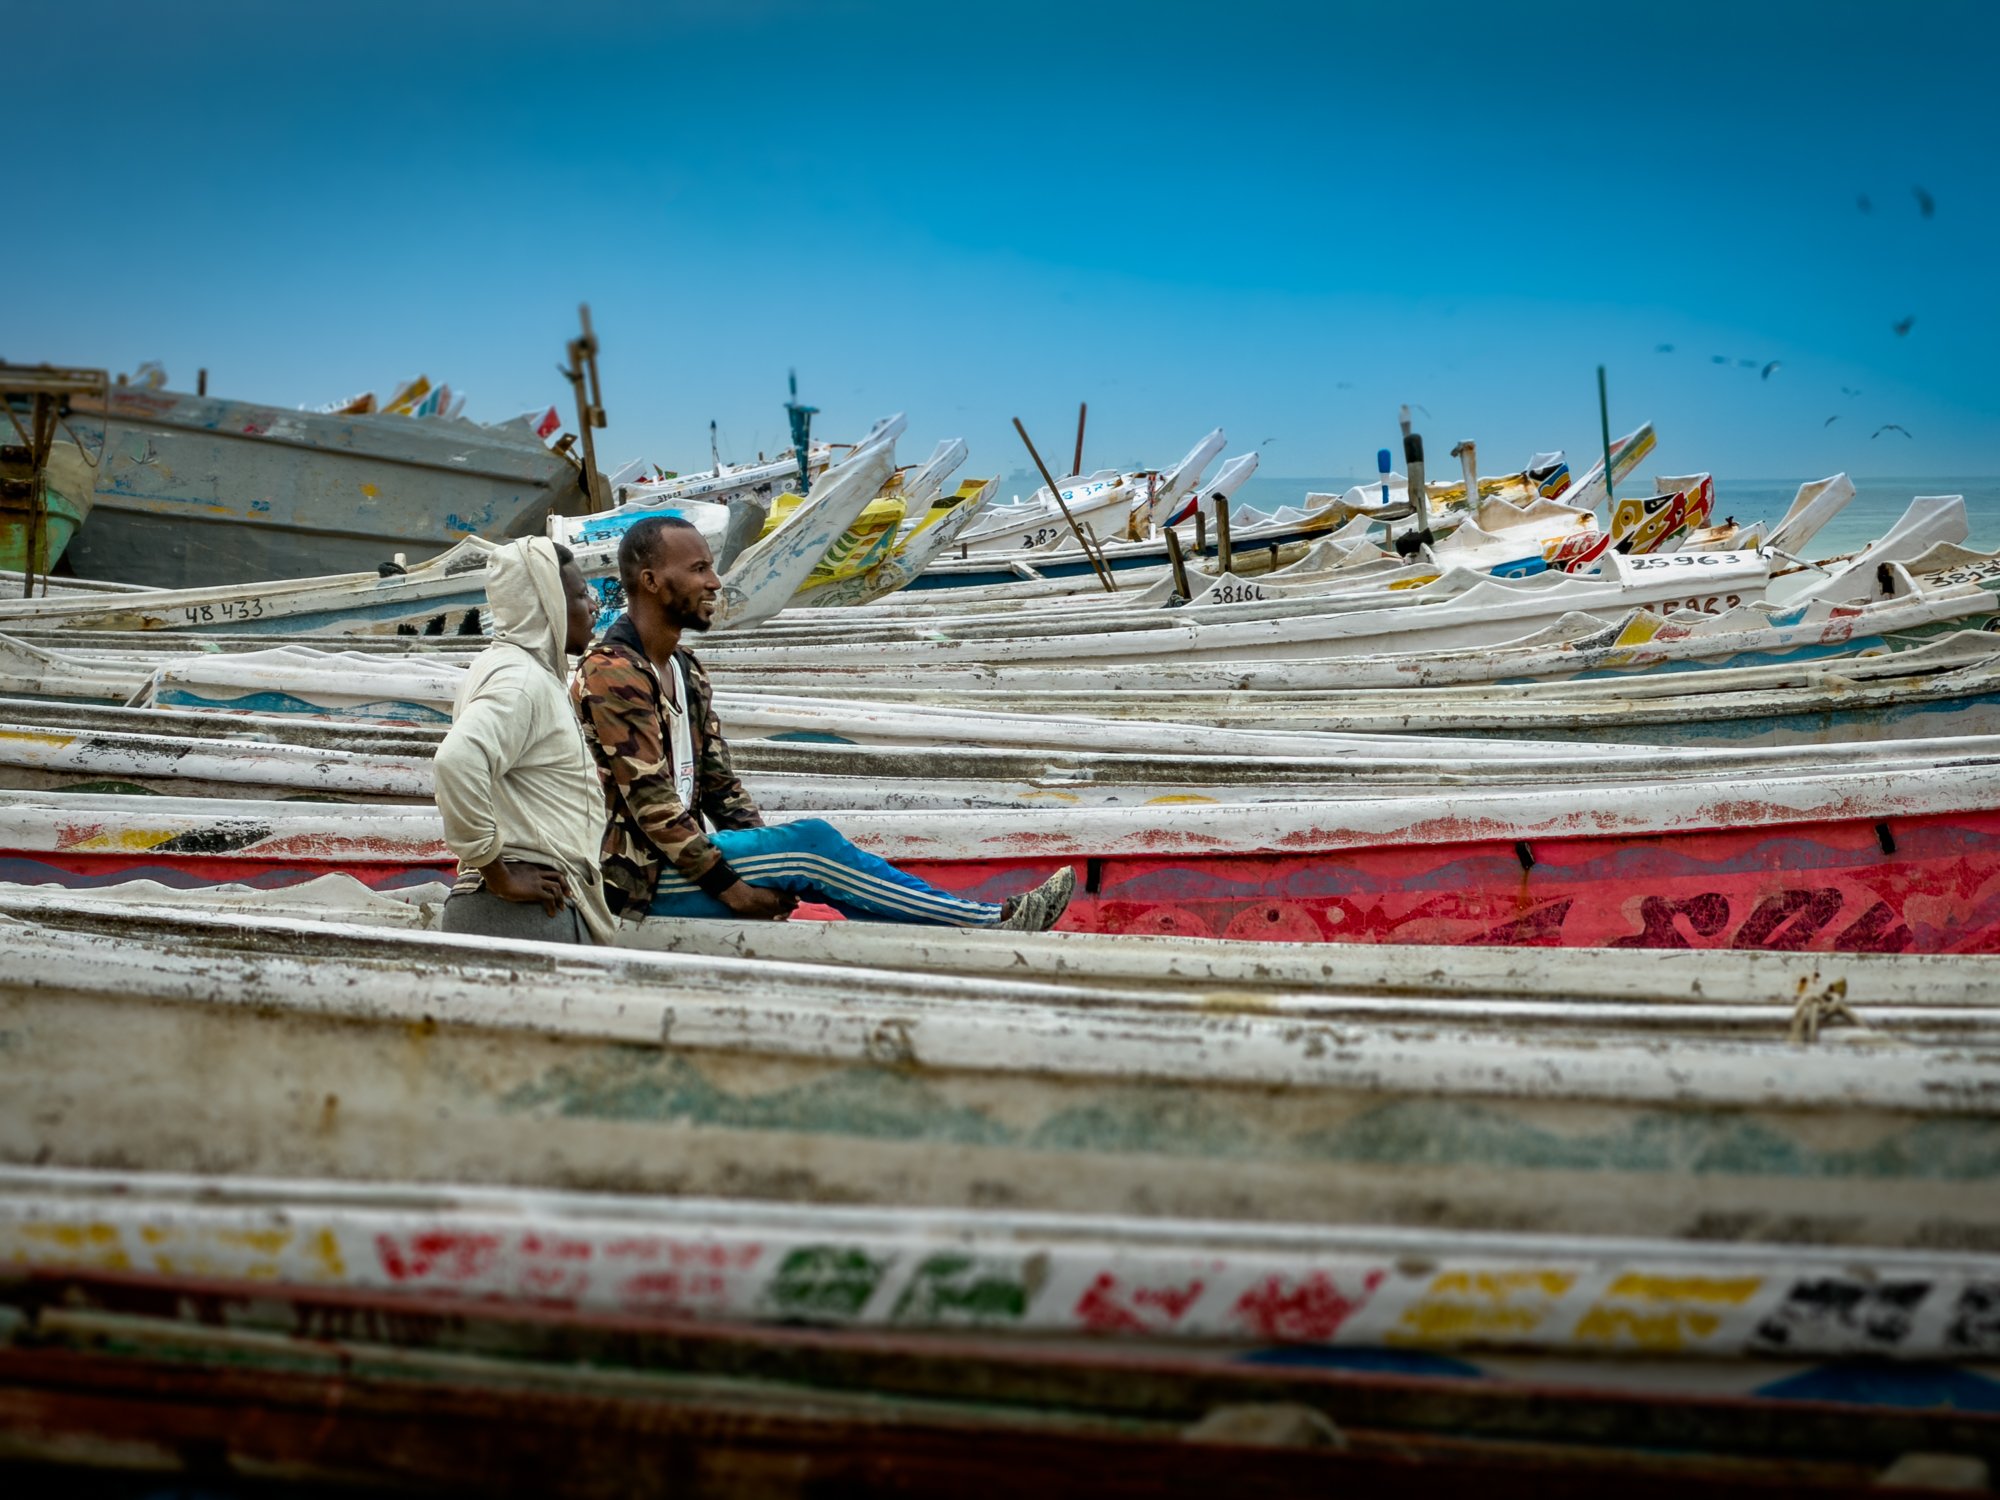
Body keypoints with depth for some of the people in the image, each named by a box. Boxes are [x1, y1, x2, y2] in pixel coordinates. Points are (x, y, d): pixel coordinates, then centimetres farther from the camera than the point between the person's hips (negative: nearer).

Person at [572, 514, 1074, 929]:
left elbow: (719, 784, 13)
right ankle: (991, 923, -15)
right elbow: (649, 801, -22)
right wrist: (731, 888, -21)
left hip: (679, 861, 9)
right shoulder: (613, 676, -16)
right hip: (641, 885, -9)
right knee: (810, 842, -19)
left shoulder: (684, 672, 15)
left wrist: (771, 865, -2)